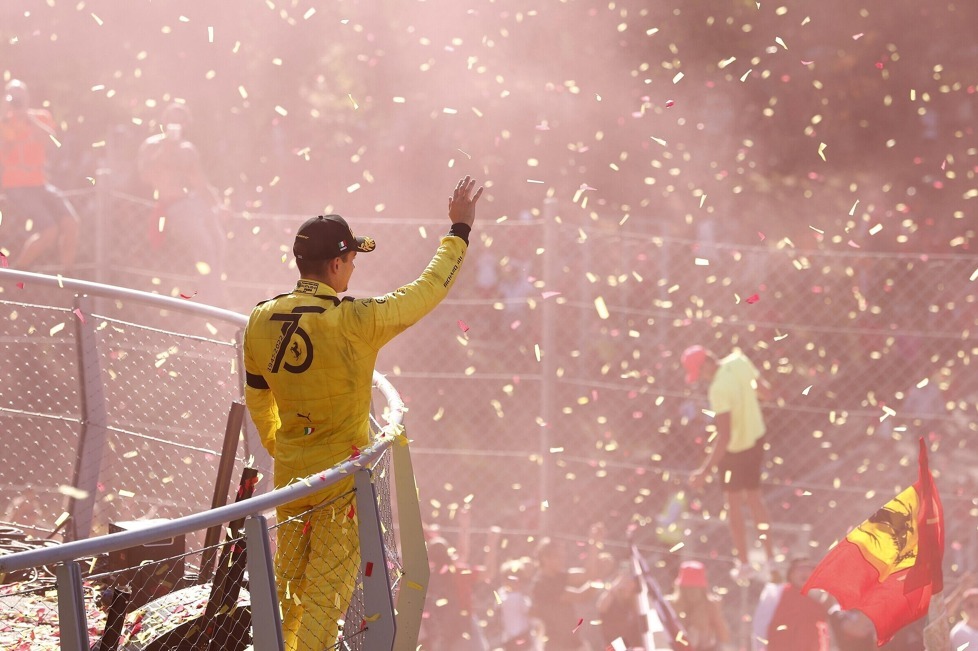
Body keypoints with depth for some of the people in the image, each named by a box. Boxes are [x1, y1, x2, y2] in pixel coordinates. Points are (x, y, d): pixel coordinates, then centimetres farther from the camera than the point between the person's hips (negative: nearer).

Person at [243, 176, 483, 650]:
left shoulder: (261, 322, -4)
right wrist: (459, 230, 6)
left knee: (289, 582, 20)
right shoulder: (355, 322, -21)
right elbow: (430, 289, -8)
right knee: (328, 590, 2)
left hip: (289, 474, 6)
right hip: (343, 479, -6)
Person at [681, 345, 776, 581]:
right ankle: (770, 557, 30)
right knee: (754, 498, 21)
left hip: (736, 448, -8)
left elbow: (724, 437, -31)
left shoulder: (719, 389, -32)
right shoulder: (739, 361, -11)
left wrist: (705, 471, -29)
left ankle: (743, 563, 21)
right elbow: (764, 390, 5)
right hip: (756, 436, 8)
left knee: (733, 503, 11)